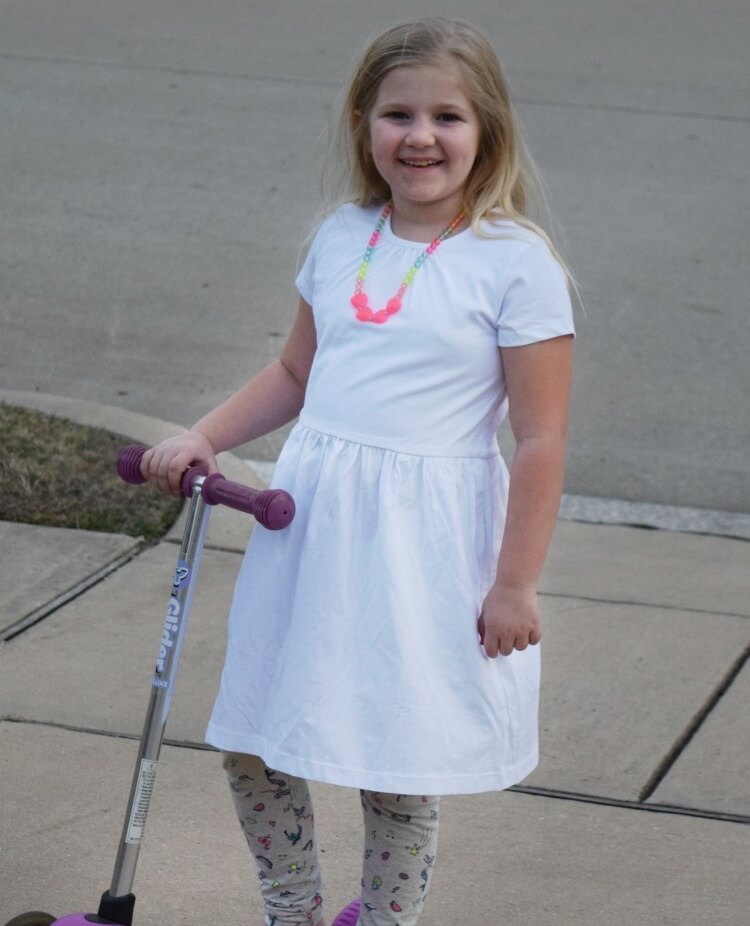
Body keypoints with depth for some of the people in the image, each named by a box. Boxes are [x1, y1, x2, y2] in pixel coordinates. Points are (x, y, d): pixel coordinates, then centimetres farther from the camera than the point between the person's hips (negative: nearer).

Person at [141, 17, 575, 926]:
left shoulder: (516, 262, -10)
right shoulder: (340, 239, 7)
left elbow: (541, 439, -10)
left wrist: (514, 585, -11)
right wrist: (203, 437, 6)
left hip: (426, 542, -5)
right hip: (309, 520, 6)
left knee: (401, 768, 2)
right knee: (252, 745, 10)